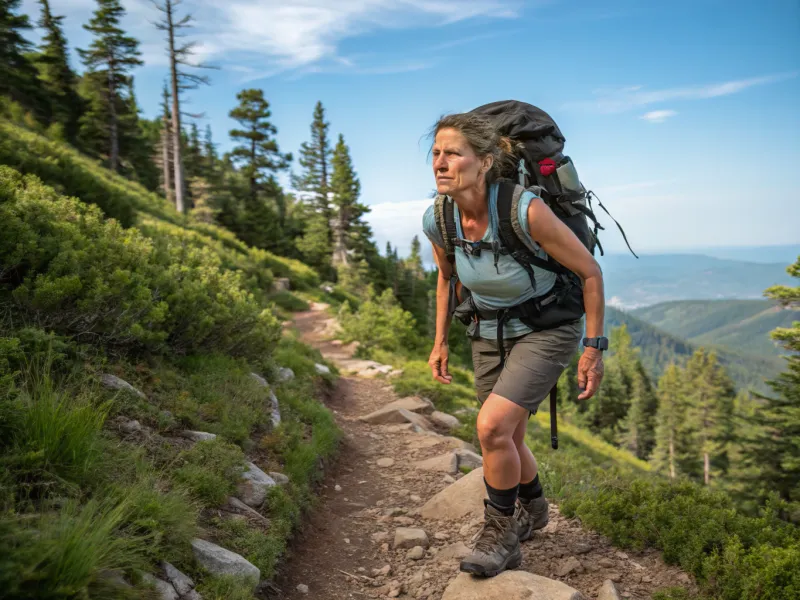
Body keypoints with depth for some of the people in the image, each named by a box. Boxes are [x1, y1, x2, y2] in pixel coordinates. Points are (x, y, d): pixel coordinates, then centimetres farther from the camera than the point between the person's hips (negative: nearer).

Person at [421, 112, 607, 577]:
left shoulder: (526, 211, -31)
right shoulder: (437, 221, -15)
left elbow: (590, 271, -18)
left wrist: (594, 349, -15)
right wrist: (441, 342, 8)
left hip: (547, 329, -5)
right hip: (489, 333, 6)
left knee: (492, 426, -22)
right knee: (506, 441, 16)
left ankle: (502, 532, 5)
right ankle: (533, 508, 48)